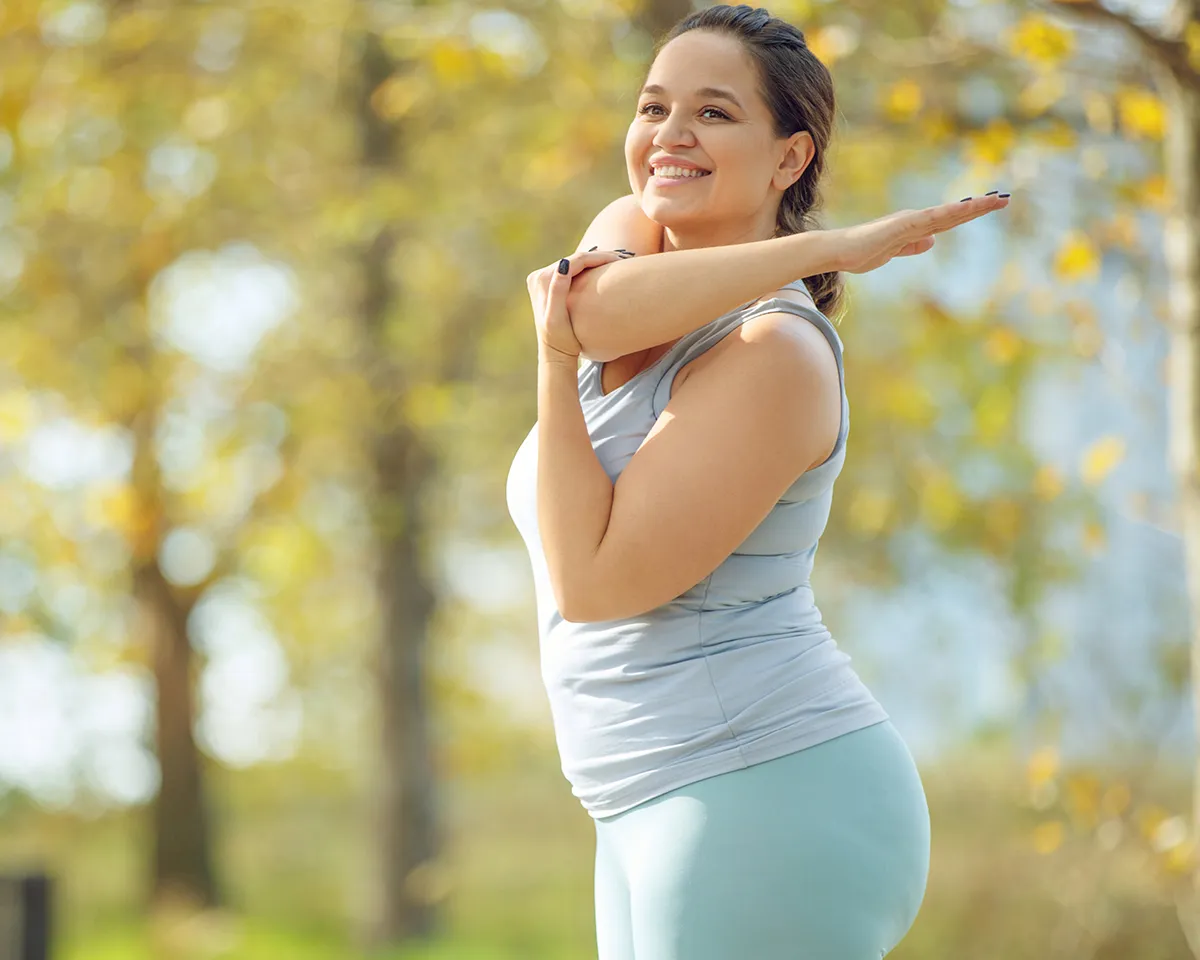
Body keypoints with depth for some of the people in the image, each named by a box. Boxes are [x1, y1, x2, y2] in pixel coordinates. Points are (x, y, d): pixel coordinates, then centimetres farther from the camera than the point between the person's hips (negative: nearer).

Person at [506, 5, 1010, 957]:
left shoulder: (773, 357, -15)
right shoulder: (635, 237, 10)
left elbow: (592, 582, -18)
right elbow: (597, 303, -17)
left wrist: (557, 364, -12)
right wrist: (825, 249, -19)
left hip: (772, 813, -9)